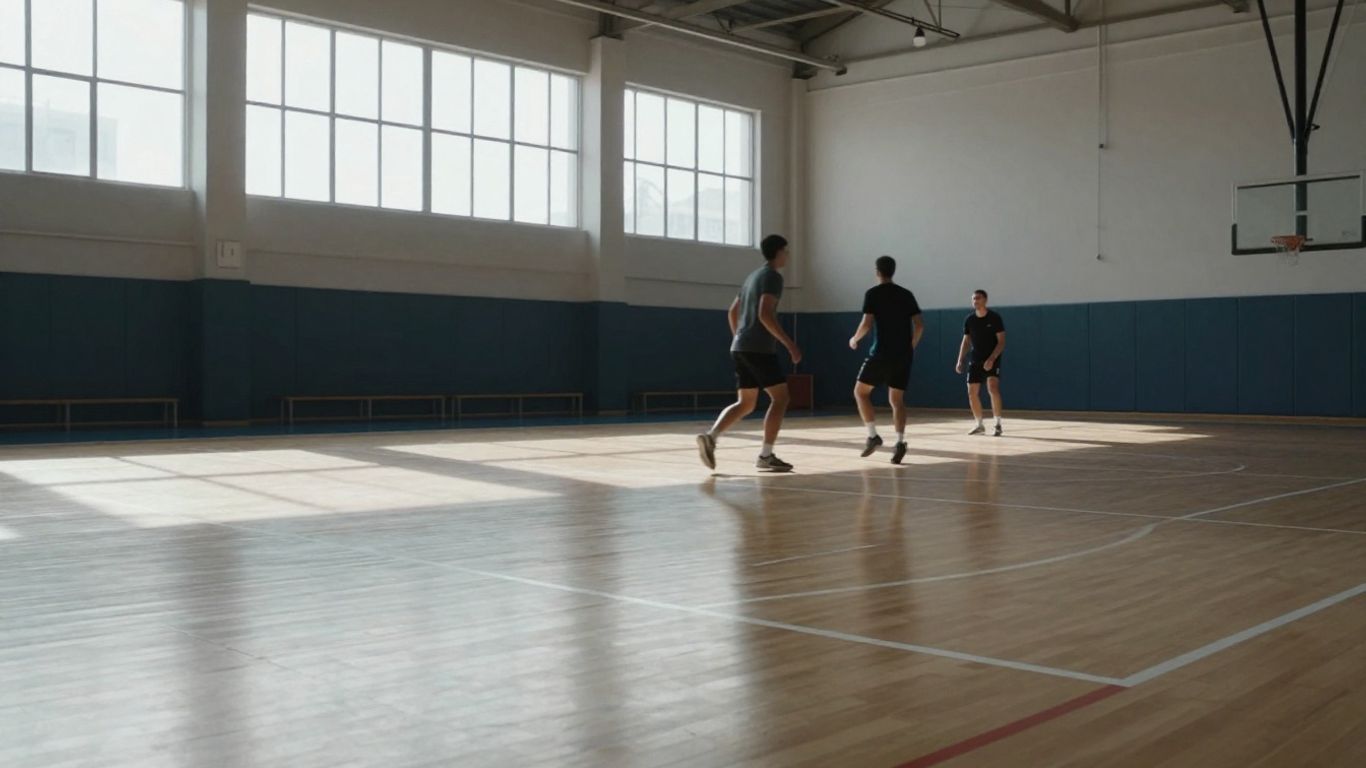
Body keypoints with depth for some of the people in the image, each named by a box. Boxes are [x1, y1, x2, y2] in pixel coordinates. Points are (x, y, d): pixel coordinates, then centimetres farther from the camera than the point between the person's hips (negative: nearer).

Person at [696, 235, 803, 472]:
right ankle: (766, 455, -3)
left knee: (745, 403, 10)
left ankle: (710, 436, -9)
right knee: (780, 397, 0)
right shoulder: (772, 276, -7)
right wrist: (789, 343, -19)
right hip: (760, 348, -9)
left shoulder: (753, 276, 21)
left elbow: (733, 312, 24)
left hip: (740, 348, 9)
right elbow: (765, 314, -20)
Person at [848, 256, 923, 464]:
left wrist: (854, 339, 8)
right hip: (903, 355, 5)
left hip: (882, 353, -5)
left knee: (860, 392, 10)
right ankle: (900, 441, -9)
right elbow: (919, 325, 7)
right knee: (897, 400, 8)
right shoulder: (907, 294, 12)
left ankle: (873, 435, 0)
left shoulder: (873, 293, -2)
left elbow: (867, 324, -11)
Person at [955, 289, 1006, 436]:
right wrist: (960, 361, -1)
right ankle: (979, 425, 17)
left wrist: (992, 359, -24)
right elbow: (966, 342, 10)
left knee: (993, 388, -23)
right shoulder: (969, 320, 3)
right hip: (976, 360, 5)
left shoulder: (995, 318, -9)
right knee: (972, 392, 2)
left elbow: (1001, 342, -11)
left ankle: (998, 424, -12)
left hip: (992, 360, -5)